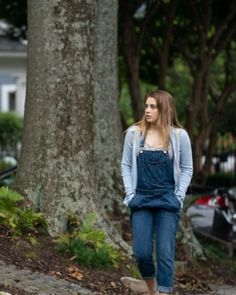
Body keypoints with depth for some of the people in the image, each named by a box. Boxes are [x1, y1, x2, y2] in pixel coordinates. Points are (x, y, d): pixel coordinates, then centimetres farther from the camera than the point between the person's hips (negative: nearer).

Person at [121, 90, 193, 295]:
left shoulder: (179, 135, -3)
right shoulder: (134, 133, 0)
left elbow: (187, 169, 5)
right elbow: (126, 166, 7)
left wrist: (178, 197, -3)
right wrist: (130, 194, -1)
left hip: (167, 202, -1)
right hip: (141, 200, 1)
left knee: (165, 254, -4)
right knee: (141, 253, 0)